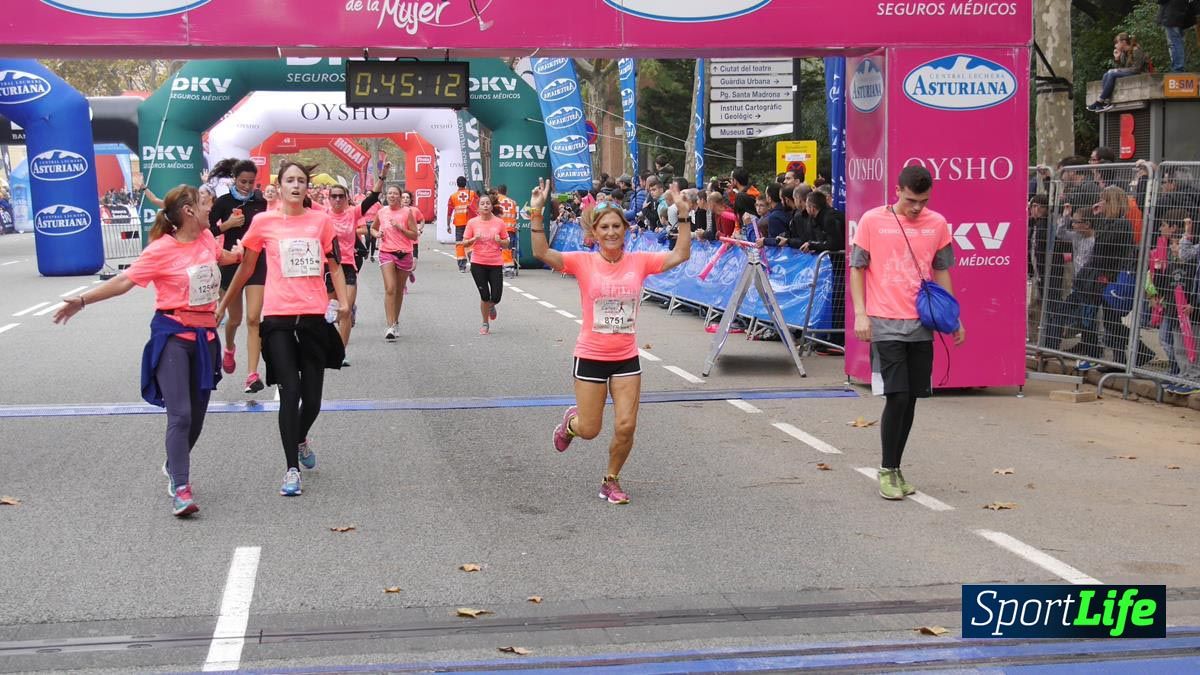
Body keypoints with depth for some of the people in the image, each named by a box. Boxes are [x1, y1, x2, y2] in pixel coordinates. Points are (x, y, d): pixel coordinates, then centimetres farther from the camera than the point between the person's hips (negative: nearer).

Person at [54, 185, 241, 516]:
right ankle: (180, 488, -13)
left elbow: (223, 257, 30)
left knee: (197, 415, 13)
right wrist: (83, 300, -20)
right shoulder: (162, 249, -13)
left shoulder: (206, 238, 6)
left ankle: (174, 467, 36)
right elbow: (124, 281, -14)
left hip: (205, 334, 6)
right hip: (173, 335, -6)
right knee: (180, 414, -14)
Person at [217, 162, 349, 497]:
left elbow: (334, 265, 10)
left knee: (312, 398, 5)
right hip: (279, 318, -2)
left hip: (314, 316, 2)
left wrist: (343, 300, -4)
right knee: (290, 393, -9)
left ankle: (301, 440, 38)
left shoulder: (321, 220, 5)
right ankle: (292, 469, 0)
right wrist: (223, 303, 20)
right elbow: (246, 267, 13)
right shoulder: (264, 222, 2)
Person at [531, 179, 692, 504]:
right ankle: (571, 421, 44)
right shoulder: (583, 262, -9)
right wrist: (537, 214, -28)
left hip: (626, 358, 2)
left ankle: (611, 481, 22)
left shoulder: (638, 261, -2)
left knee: (626, 427, -2)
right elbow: (542, 252, -19)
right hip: (591, 357, -2)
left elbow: (680, 255, -6)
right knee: (589, 430, 6)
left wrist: (683, 216, -14)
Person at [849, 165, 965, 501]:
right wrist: (860, 313, -8)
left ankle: (895, 467, 19)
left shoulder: (937, 224, 7)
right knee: (897, 396, -10)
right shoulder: (872, 221, -3)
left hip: (921, 325, 4)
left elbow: (941, 271, 15)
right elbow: (857, 268, 1)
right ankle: (887, 470, 3)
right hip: (885, 324, -4)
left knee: (911, 398, 7)